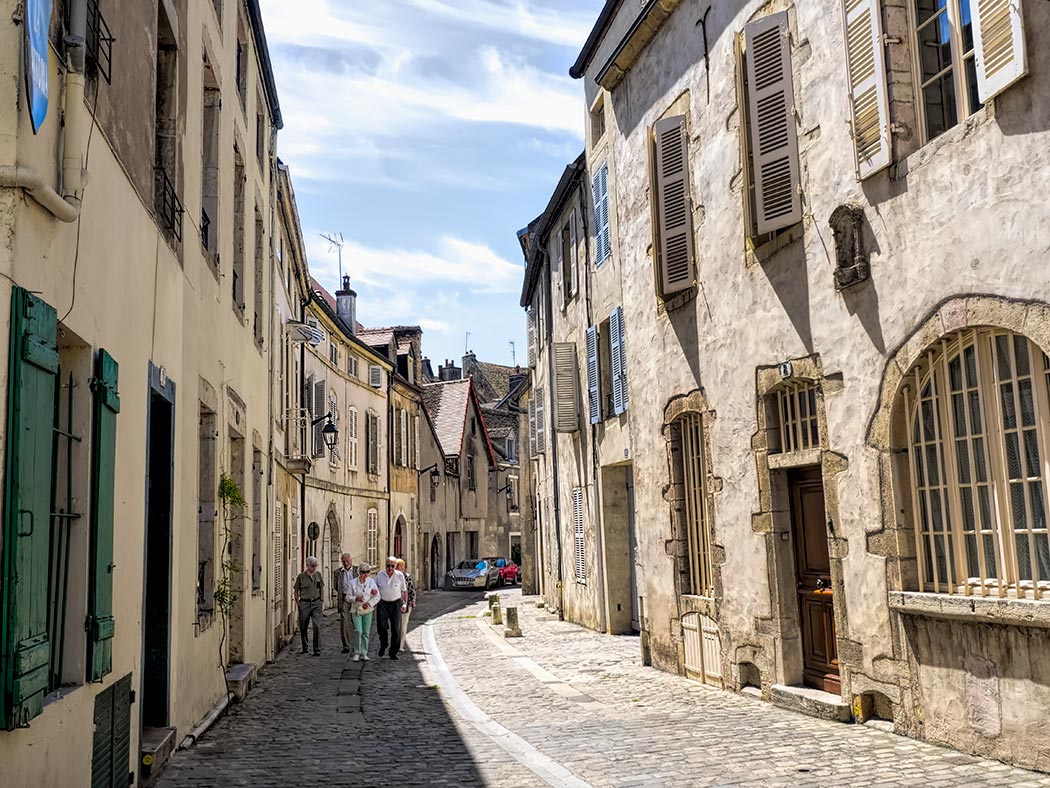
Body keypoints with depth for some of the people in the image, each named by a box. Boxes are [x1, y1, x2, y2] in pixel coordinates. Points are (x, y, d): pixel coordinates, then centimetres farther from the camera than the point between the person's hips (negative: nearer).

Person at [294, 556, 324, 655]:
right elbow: (296, 591, 4)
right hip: (304, 603, -1)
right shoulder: (301, 577, -4)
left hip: (316, 603, 1)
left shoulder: (318, 575, 5)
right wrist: (297, 603, 0)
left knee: (317, 626, -9)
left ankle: (317, 650, -7)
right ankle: (305, 648, 24)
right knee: (303, 627, 6)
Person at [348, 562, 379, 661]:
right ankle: (357, 653, 1)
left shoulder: (371, 582, 1)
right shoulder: (352, 582, -3)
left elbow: (377, 597, 2)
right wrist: (356, 598, -19)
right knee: (359, 632, -11)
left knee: (366, 633, 4)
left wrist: (369, 603, -13)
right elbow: (348, 596, 0)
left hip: (368, 610, 2)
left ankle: (364, 653, 13)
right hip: (356, 610, -2)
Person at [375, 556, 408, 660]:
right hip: (382, 603, 1)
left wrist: (405, 603, -4)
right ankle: (383, 645, 25)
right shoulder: (380, 575, -1)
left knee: (396, 629, -2)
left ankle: (393, 653, 8)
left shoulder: (400, 575, -4)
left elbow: (404, 590, 5)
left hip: (395, 603, -1)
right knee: (382, 627, -5)